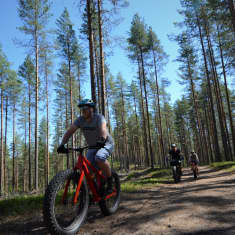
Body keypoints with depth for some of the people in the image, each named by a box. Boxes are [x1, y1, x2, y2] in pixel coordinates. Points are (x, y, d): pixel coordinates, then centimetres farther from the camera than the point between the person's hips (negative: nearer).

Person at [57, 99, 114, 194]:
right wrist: (62, 144, -32)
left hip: (106, 144, -5)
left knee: (99, 157, -33)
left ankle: (110, 183, -16)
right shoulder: (80, 120, -10)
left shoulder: (99, 117, -23)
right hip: (92, 147, 5)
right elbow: (70, 131, -18)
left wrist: (102, 140, -62)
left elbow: (103, 128, -42)